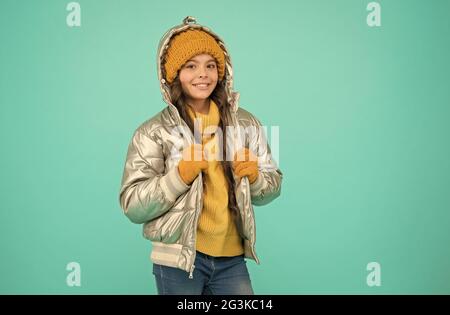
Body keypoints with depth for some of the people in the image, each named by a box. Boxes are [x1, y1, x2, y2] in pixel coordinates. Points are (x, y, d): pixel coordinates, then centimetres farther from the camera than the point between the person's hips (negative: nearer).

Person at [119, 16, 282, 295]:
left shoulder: (246, 123, 3)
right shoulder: (153, 132, -7)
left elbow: (273, 186, 9)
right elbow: (133, 207, -10)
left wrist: (253, 177, -12)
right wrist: (181, 174, -22)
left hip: (232, 259, 3)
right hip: (178, 260, -2)